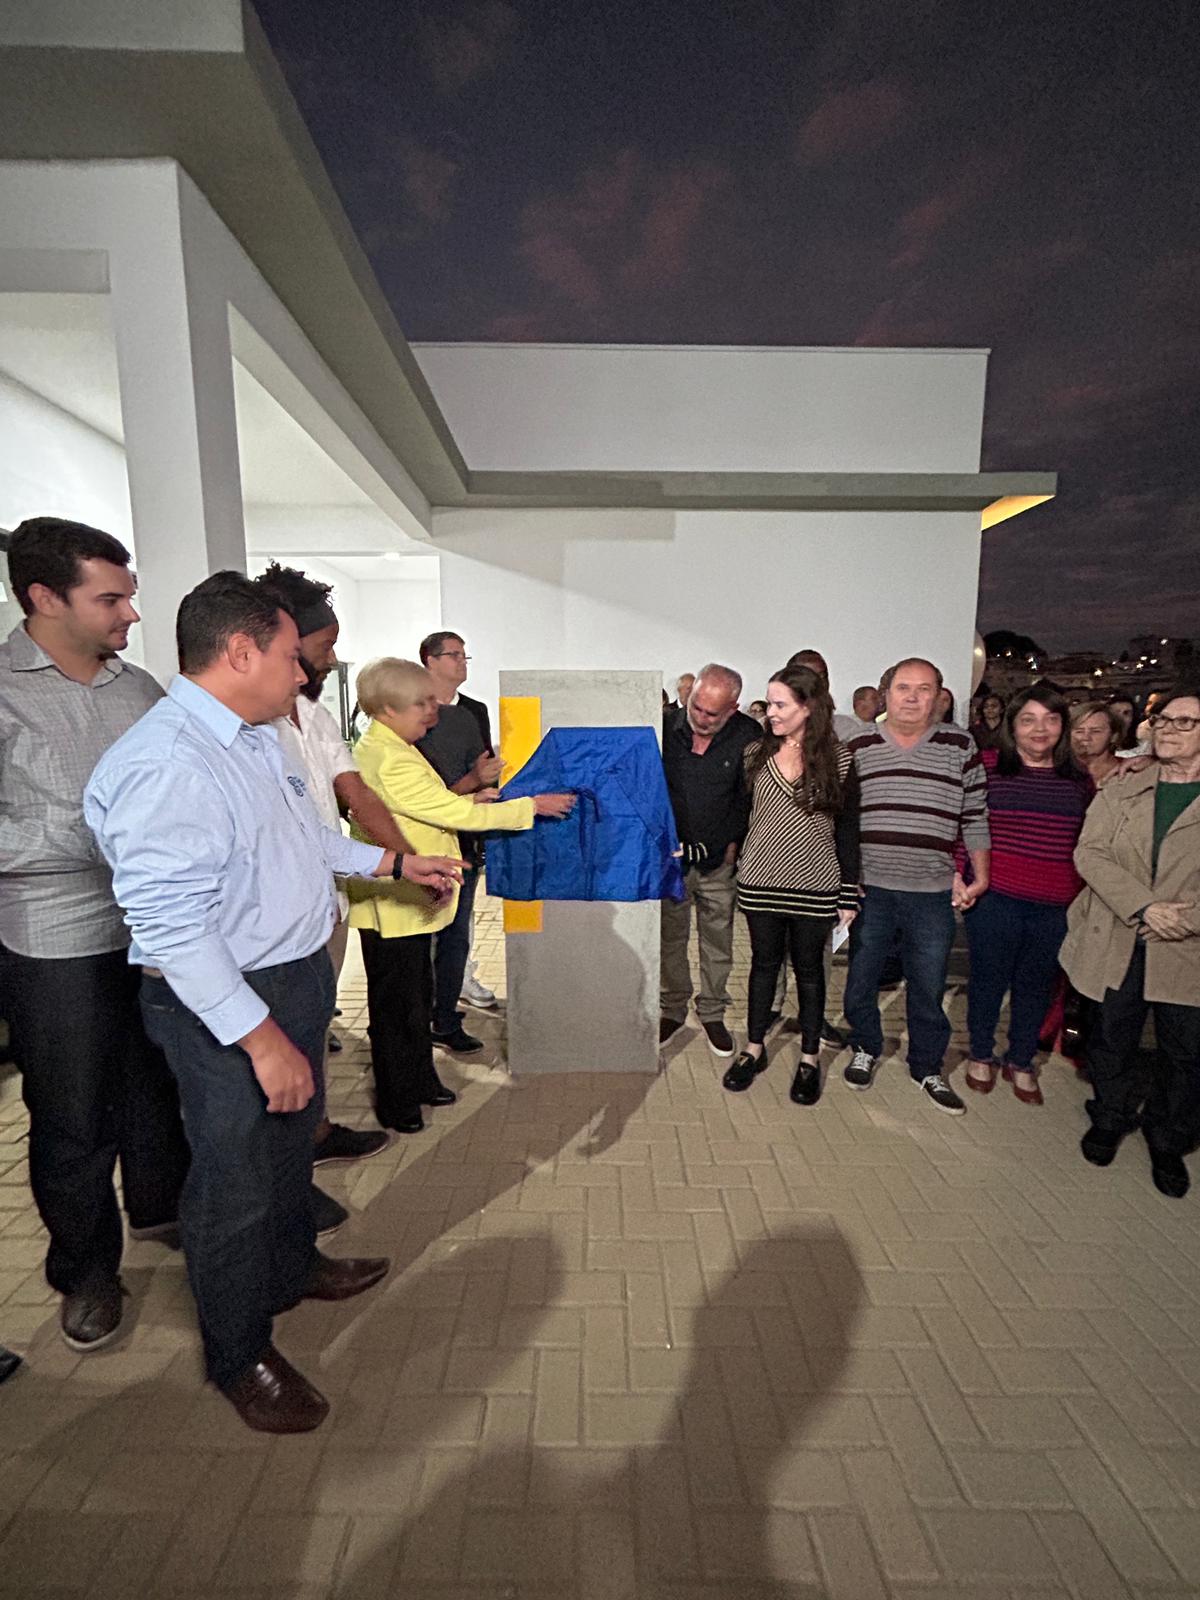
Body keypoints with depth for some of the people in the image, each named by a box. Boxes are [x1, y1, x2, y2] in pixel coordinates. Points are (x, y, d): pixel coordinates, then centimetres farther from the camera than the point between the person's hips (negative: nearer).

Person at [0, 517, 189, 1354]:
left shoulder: (140, 688, 3)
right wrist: (93, 836, -22)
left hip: (158, 930, 5)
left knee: (160, 1087, 20)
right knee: (74, 1119, 11)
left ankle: (161, 1206, 45)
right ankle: (86, 1267, 35)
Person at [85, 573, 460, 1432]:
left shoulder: (261, 735, 3)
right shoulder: (163, 765, -27)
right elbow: (170, 927, -29)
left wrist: (394, 861, 16)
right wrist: (261, 1038, -27)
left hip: (301, 975, 9)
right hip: (224, 1006, -9)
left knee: (293, 1143, 28)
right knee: (237, 1180, 12)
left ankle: (294, 1265, 54)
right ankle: (239, 1355, 38)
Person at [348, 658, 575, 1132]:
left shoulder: (380, 748, 9)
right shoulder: (390, 762, -25)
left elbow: (428, 807, 17)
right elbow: (459, 814, -24)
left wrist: (464, 799, 1)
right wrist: (533, 805, -16)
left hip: (408, 900, 10)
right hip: (392, 905, -10)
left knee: (418, 997, 21)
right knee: (397, 1004, 6)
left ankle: (420, 1081, 38)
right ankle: (396, 1104, 24)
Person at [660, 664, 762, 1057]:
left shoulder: (748, 736, -10)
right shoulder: (666, 726, -7)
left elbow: (750, 797, 0)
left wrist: (734, 842, -2)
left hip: (718, 859, -1)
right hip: (670, 853, 1)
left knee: (718, 942, 10)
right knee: (670, 938, 12)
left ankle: (712, 1014, 29)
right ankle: (673, 1009, 30)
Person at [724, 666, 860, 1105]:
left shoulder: (838, 759, -6)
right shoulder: (756, 753, -1)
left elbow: (848, 829, -2)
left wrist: (849, 894, -3)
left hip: (815, 886, -1)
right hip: (760, 882, 2)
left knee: (809, 969, 12)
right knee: (764, 963, 14)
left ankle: (809, 1059, 28)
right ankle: (754, 1049, 30)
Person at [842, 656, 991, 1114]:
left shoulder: (960, 746, 1)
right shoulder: (858, 748, 2)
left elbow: (975, 816, 6)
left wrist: (979, 877, 4)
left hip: (933, 892, 0)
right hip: (869, 888, 1)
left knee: (928, 986, 11)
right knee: (861, 976, 13)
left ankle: (927, 1068, 32)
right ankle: (865, 1049, 37)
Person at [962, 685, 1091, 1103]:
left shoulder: (1079, 779, 7)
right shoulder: (986, 766, -5)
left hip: (1056, 907, 3)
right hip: (995, 898, -3)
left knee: (1036, 985, 15)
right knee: (989, 978, 11)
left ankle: (1020, 1063, 35)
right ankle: (981, 1055, 33)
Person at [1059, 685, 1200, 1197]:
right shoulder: (1118, 793, 6)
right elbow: (1089, 853, -6)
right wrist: (1144, 907, -18)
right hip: (1116, 944, 2)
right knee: (1111, 1040, 14)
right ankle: (1110, 1119, 37)